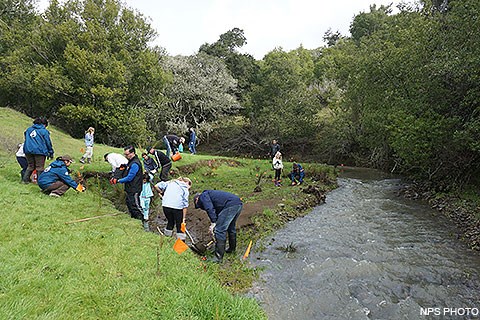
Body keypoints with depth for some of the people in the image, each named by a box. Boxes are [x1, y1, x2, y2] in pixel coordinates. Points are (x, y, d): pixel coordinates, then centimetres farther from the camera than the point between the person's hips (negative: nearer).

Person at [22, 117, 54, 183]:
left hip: (28, 150, 5)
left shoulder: (29, 129, 16)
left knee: (30, 166, 17)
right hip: (39, 151, -5)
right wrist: (51, 152, 4)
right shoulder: (44, 131, -2)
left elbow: (26, 140, 23)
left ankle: (25, 179, 13)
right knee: (40, 167, 1)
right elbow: (48, 142, -2)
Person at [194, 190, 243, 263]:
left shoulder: (203, 196, 9)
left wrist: (213, 223, -8)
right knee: (231, 227, 28)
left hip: (230, 205, -10)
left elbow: (210, 209, -10)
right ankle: (232, 248, 44)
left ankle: (219, 257, 2)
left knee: (219, 230, -3)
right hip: (239, 203, 10)